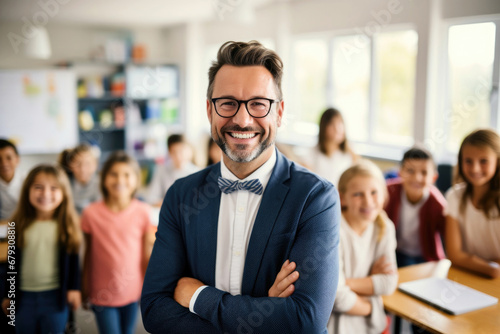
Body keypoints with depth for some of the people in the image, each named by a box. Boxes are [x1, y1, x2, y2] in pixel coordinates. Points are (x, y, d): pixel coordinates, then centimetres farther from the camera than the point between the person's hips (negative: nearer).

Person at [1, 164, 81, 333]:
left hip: (55, 296, -2)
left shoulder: (67, 225, -7)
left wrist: (74, 288, -3)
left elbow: (73, 260, 0)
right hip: (24, 296, 2)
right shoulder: (20, 225, -3)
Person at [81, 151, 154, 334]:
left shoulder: (142, 212, -7)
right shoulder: (91, 213, -9)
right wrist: (84, 291, 8)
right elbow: (88, 255, 0)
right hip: (102, 294, -1)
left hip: (131, 293, 2)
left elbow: (146, 254, 0)